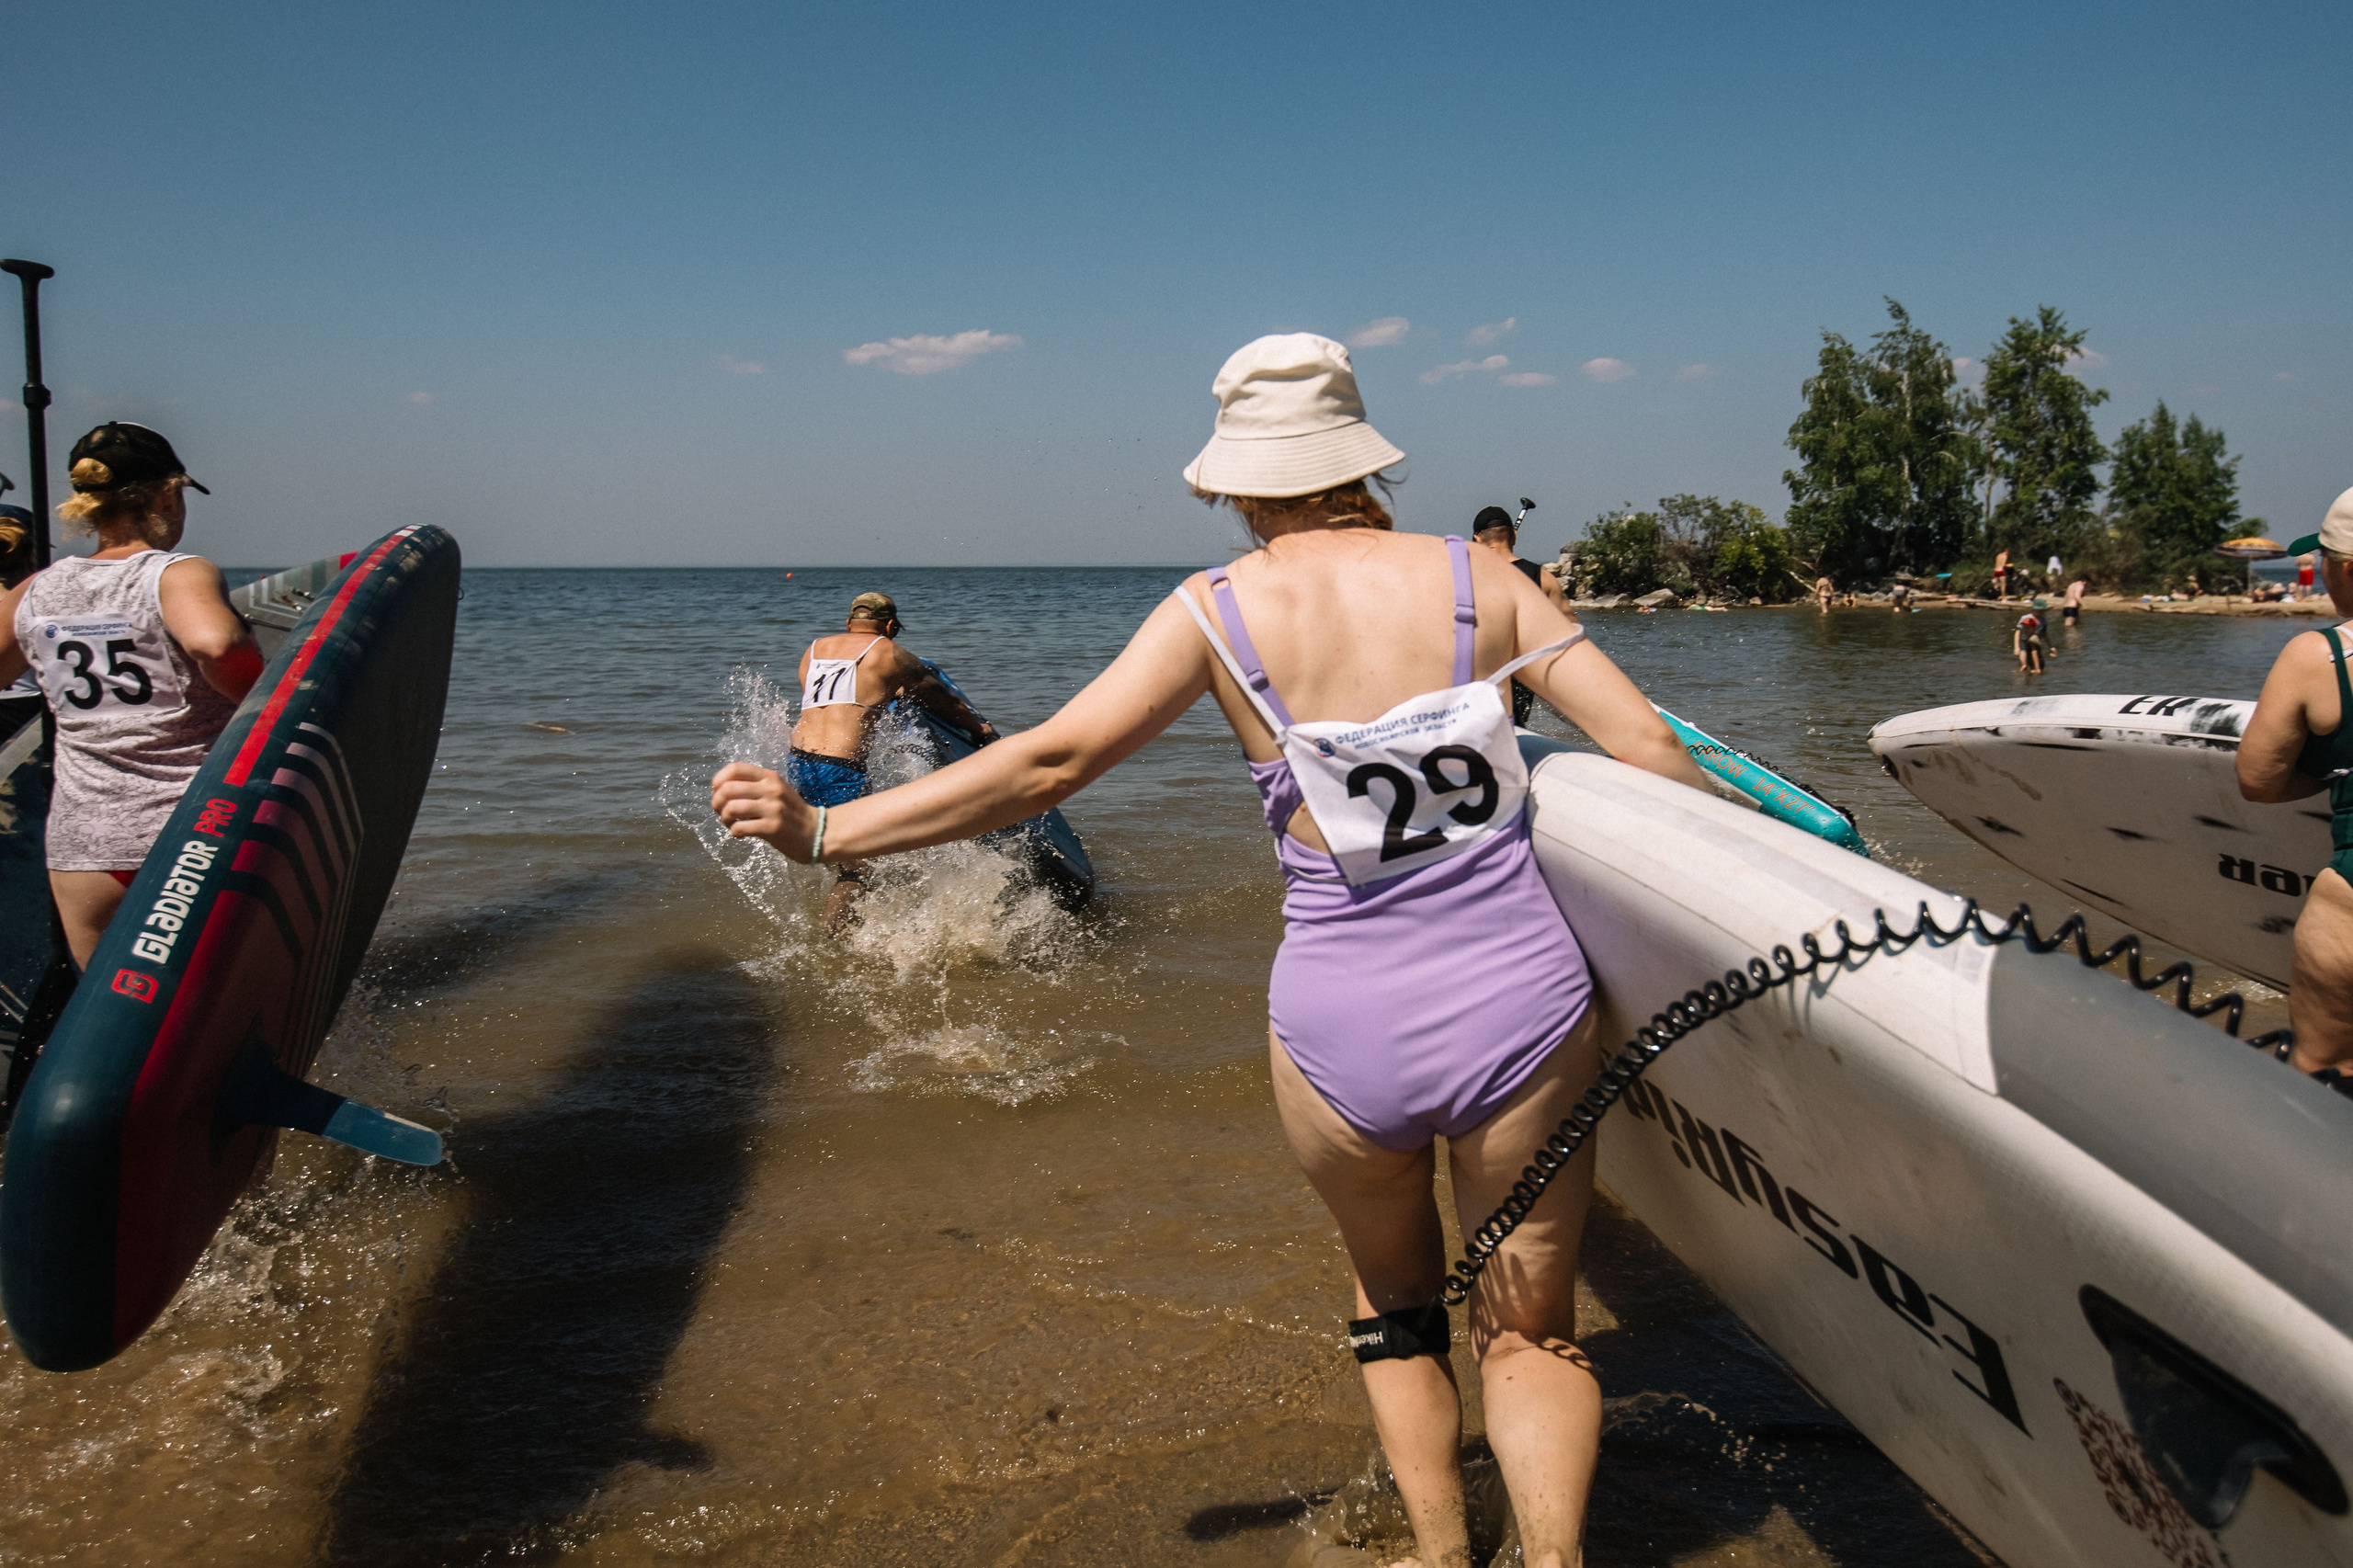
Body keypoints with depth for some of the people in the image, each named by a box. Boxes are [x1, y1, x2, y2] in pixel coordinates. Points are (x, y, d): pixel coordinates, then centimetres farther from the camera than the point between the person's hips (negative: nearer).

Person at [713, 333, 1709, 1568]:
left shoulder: (1217, 609, -3)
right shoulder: (1480, 578, 0)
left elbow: (1050, 761, -10)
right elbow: (1651, 753, -1)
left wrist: (821, 831, -5)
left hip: (1343, 1034, 0)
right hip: (1524, 1010, 1)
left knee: (1394, 1308, 29)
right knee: (1527, 1330, 21)